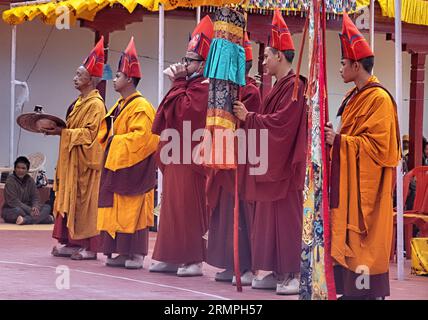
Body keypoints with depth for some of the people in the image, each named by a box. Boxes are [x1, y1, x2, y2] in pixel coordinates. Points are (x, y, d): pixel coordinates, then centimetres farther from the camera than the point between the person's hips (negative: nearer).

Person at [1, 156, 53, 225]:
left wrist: (35, 207, -23)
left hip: (27, 209, 6)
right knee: (18, 210, -38)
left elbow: (35, 197, 2)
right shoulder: (10, 181, -11)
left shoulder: (30, 180, 5)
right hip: (11, 210, -6)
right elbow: (13, 201, -20)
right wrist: (30, 210, -28)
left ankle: (26, 220, -38)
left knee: (47, 207, -12)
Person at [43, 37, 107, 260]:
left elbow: (89, 133, -19)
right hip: (71, 159, 9)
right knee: (69, 199, 8)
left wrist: (62, 132, -20)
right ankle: (72, 242, 13)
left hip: (85, 160, -9)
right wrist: (57, 129, 8)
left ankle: (89, 247, -3)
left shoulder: (95, 104, -12)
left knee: (84, 200, -7)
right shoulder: (79, 102, 17)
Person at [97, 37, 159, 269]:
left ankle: (136, 254, -1)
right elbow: (107, 132, 26)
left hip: (132, 168, -10)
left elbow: (142, 136, -24)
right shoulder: (120, 105, 16)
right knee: (117, 209, 9)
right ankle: (123, 252, 13)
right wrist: (109, 142, 6)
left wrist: (116, 142, -16)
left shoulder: (140, 107, -14)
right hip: (116, 165, 10)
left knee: (132, 209, -6)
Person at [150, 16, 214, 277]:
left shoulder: (202, 87, -12)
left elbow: (182, 109, -21)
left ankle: (193, 260, -3)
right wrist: (179, 82, 9)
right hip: (176, 156, 10)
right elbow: (172, 112, 17)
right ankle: (173, 257, 16)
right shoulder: (188, 85, 18)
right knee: (173, 206, 11)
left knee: (188, 206, -7)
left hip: (189, 157, -10)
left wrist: (178, 83, -10)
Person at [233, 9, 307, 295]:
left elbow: (280, 123, -21)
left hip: (285, 165, -10)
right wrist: (250, 117, 5)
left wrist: (249, 117, -12)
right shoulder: (281, 85, 16)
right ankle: (277, 271, 14)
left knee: (286, 217, -7)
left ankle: (294, 274, -2)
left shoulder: (295, 86, -14)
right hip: (272, 162, 10)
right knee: (270, 218, 10)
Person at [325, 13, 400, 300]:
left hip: (366, 184, -9)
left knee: (364, 244, -7)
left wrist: (339, 141, -16)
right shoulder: (355, 97, 15)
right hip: (349, 182, 9)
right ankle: (349, 289, 14)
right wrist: (334, 137, 5)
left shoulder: (379, 98, -14)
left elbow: (377, 146, -19)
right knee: (347, 241, 9)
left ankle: (368, 291, -2)